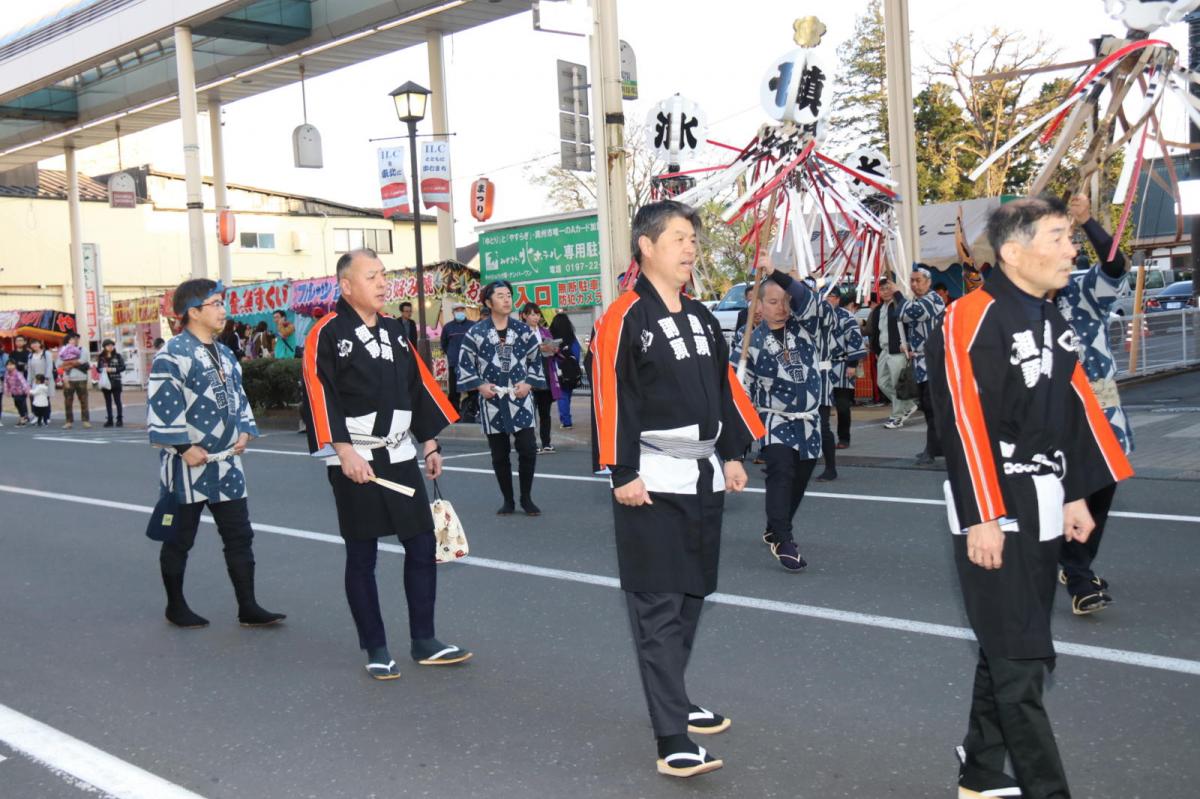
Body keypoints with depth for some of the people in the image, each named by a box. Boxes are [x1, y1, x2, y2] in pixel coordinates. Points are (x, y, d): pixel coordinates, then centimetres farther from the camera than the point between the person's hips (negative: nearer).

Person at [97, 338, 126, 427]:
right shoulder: (101, 357, 5)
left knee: (117, 401, -1)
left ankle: (120, 419, 2)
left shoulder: (117, 356, 0)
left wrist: (113, 369, -14)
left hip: (115, 382, -2)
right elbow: (98, 368, 7)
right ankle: (109, 420, 12)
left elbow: (123, 367, -2)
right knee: (108, 401, 7)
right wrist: (104, 369, -13)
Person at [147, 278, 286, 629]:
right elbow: (162, 406, -19)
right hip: (187, 464, -8)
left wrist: (245, 431, 7)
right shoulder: (173, 355, -14)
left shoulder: (225, 354, 13)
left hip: (226, 463, 8)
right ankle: (175, 606, 22)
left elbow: (238, 396, 21)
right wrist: (184, 447, -18)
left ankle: (248, 608, 12)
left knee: (240, 535, 6)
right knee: (179, 539, 7)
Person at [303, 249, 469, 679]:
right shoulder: (327, 335, -9)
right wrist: (346, 452, -21)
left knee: (422, 546, 6)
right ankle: (375, 650, 16)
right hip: (354, 461, -6)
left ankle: (424, 642, 18)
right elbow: (323, 398, -15)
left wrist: (429, 445, 13)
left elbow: (418, 387, 14)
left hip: (400, 455, 6)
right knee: (362, 557, 4)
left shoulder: (394, 329, 11)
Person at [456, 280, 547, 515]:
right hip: (492, 402, -1)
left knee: (528, 450, -5)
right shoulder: (476, 332, -1)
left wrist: (528, 383, -3)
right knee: (499, 455, 6)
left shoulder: (523, 330, 5)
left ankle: (526, 498, 12)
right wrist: (479, 385, -7)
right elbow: (465, 363, 4)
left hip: (520, 400, 1)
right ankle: (507, 500, 19)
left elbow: (536, 359, 11)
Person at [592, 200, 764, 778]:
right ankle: (672, 742, -5)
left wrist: (733, 455, 16)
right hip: (652, 484, -8)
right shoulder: (624, 318, -10)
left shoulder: (700, 317, 14)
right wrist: (622, 473, -17)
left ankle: (672, 701, 32)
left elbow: (724, 388, 19)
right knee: (658, 607, -6)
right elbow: (612, 398, -15)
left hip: (704, 478, 8)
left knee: (691, 598, 15)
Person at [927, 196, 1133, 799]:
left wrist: (1076, 494, 15)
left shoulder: (1052, 322, 13)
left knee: (1012, 650, 16)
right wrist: (981, 518, -21)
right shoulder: (970, 320, -16)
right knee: (1020, 659, -4)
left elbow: (1075, 413, 17)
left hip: (1044, 508, 9)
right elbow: (964, 424, -20)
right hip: (993, 510, -9)